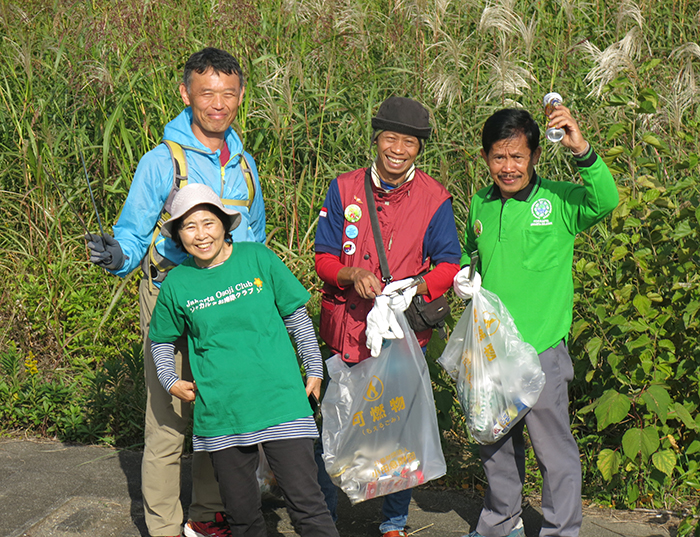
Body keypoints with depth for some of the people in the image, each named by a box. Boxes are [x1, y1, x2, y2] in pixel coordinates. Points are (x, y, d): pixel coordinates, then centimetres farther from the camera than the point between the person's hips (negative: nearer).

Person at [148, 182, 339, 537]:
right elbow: (161, 341, 19)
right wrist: (170, 381, 5)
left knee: (305, 502, -7)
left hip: (280, 401, -2)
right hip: (220, 414, 2)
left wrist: (314, 370, 10)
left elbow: (297, 317, 9)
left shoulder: (258, 258, -1)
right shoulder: (176, 284, 2)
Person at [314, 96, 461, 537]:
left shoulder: (435, 199, -2)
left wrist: (417, 286, -21)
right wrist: (353, 275, -18)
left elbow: (448, 265, -1)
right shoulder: (344, 190, 1)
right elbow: (324, 257, 2)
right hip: (347, 330, 1)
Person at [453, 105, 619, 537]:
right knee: (496, 443, 18)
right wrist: (465, 277, 4)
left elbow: (606, 201, -28)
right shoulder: (481, 205, 8)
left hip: (540, 349, -5)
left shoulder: (559, 200, -8)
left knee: (554, 446, 1)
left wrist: (583, 152, -40)